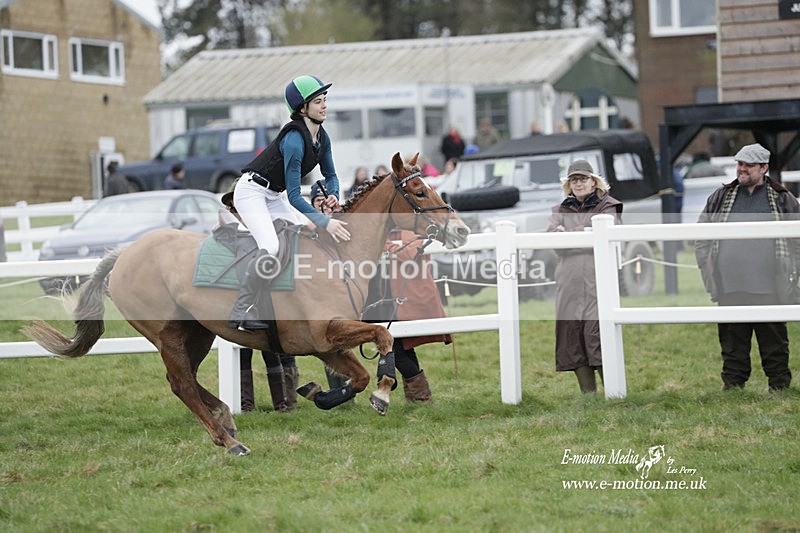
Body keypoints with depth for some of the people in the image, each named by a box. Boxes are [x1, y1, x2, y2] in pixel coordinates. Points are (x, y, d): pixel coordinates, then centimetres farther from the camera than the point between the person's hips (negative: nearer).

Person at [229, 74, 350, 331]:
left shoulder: (322, 137, -1)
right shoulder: (294, 139, -27)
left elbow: (330, 175, 15)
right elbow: (294, 196, -27)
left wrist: (333, 195, -7)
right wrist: (324, 222, -31)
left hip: (275, 196, 10)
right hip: (251, 191, -10)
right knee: (271, 247, -28)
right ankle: (242, 311, -24)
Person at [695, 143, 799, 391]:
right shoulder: (720, 198, 11)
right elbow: (701, 238, 15)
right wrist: (709, 273, 6)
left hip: (769, 291, -2)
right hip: (730, 290, 2)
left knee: (774, 342, 3)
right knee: (732, 344, 6)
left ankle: (780, 387, 10)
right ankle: (732, 386, 12)